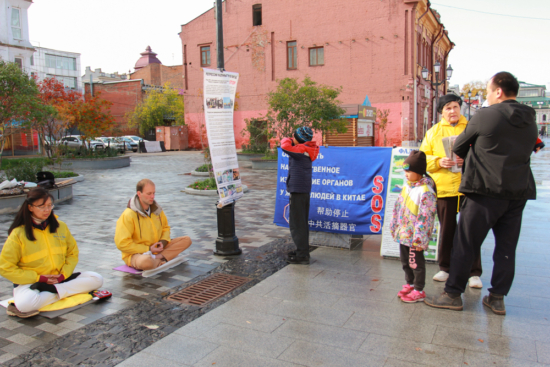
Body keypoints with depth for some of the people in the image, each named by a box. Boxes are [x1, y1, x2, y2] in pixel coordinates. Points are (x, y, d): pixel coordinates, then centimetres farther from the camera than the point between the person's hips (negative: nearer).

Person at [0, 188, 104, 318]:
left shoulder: (60, 226, 4)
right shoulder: (18, 233, -7)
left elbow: (73, 253, 11)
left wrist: (63, 274, -7)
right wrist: (38, 278, -13)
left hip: (59, 279, 5)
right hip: (30, 282, -5)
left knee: (97, 279, -15)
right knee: (25, 303, -39)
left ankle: (52, 290, -21)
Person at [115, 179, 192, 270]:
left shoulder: (156, 209, 4)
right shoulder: (128, 215, -17)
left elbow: (166, 227, 19)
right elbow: (122, 244, -19)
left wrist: (163, 241, -4)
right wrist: (148, 249, -17)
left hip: (156, 249, 8)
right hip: (135, 253, -7)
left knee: (187, 240, -7)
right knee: (146, 261, -45)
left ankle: (157, 257, -21)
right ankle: (160, 260, -12)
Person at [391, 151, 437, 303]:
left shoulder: (426, 191, -20)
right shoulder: (407, 185, 6)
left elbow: (425, 216, -22)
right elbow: (398, 206, 16)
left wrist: (419, 238, -22)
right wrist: (394, 225, 17)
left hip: (414, 236, -8)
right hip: (403, 232, 8)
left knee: (416, 262, 4)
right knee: (405, 261, 19)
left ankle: (419, 290, 19)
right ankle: (409, 284, 36)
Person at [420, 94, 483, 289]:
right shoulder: (433, 132, 11)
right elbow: (424, 157, 7)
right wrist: (438, 162, -11)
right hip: (443, 187, 2)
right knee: (446, 229, 11)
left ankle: (474, 272, 12)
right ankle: (445, 268, 24)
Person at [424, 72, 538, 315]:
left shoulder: (485, 116, -8)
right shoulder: (530, 121, 10)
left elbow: (459, 147, 2)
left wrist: (473, 155, 24)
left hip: (486, 191, -6)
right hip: (519, 192, 6)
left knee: (465, 244, 2)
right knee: (506, 247, 12)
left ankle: (453, 294, 10)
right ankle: (497, 298, 19)